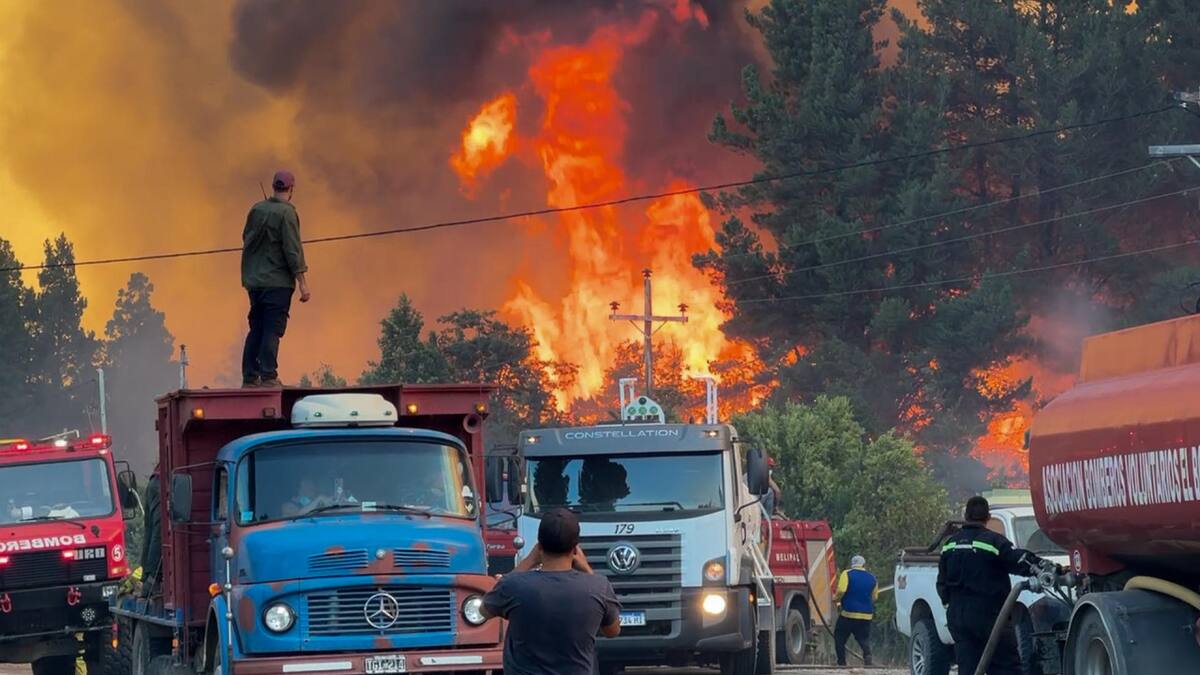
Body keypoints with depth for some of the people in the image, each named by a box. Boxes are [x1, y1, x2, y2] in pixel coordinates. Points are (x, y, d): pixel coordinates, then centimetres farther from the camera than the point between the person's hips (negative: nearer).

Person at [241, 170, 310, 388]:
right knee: (272, 329, -6)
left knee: (256, 329, 12)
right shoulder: (286, 213, -12)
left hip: (254, 281, 6)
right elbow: (293, 251, -14)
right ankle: (268, 376, -12)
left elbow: (246, 238, 17)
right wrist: (303, 283, -12)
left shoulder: (257, 210, 7)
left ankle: (249, 376, 11)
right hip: (278, 281, -6)